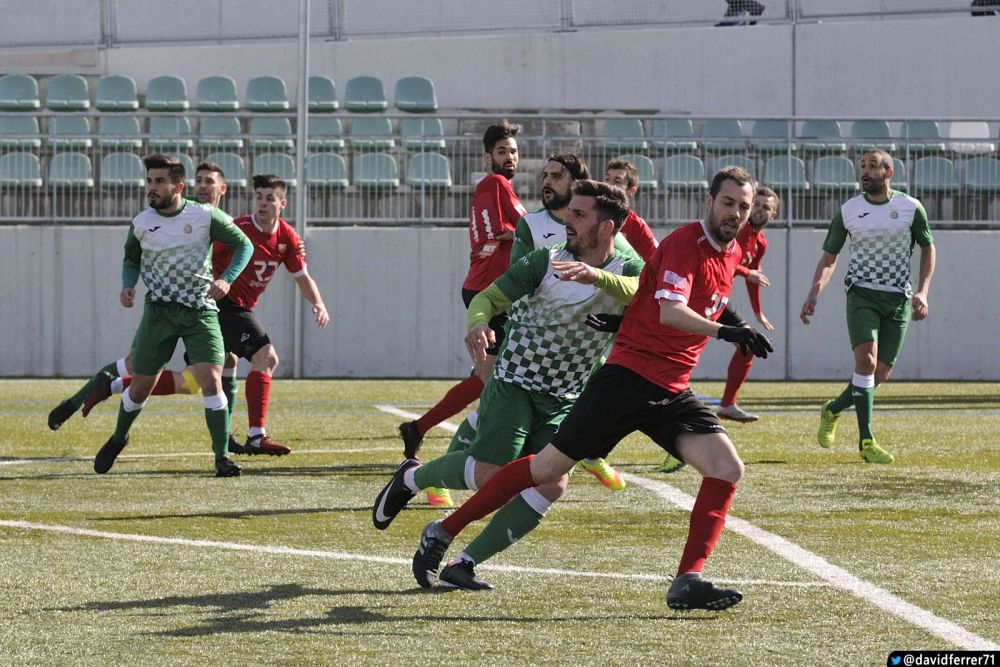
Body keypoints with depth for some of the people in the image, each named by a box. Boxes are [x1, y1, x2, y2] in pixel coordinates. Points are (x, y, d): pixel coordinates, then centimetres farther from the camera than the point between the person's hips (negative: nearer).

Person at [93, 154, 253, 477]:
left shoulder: (206, 216, -7)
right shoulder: (141, 223, 0)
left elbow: (244, 245, 2)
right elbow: (131, 259, 18)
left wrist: (226, 279, -13)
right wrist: (127, 286, -3)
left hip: (200, 310, -2)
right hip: (158, 311, 2)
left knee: (211, 380, -17)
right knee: (141, 384, 7)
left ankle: (222, 456, -8)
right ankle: (118, 438, 36)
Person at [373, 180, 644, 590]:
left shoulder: (626, 269, -6)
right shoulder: (547, 261, -9)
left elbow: (643, 295, -30)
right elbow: (488, 296, -12)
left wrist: (595, 275, -49)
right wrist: (477, 323, -36)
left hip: (565, 401, 3)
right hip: (515, 383, -3)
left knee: (552, 484, -14)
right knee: (492, 471, -19)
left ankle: (465, 564, -5)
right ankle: (411, 478, 12)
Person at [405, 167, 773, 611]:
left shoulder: (732, 253, 12)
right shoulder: (685, 243, -14)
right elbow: (669, 311, -29)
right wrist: (724, 331, -40)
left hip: (672, 391, 7)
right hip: (628, 374, -7)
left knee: (727, 469, -12)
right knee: (550, 467, -4)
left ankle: (687, 582, -12)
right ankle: (443, 533, 9)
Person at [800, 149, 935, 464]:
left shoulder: (911, 208, 1)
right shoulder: (847, 211, 2)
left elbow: (928, 249, 12)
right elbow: (829, 257, 10)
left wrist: (922, 291, 0)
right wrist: (814, 293, -5)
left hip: (899, 299, 1)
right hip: (862, 294, -1)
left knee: (881, 372, -1)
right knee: (866, 358, -21)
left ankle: (833, 410, 25)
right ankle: (866, 441, -19)